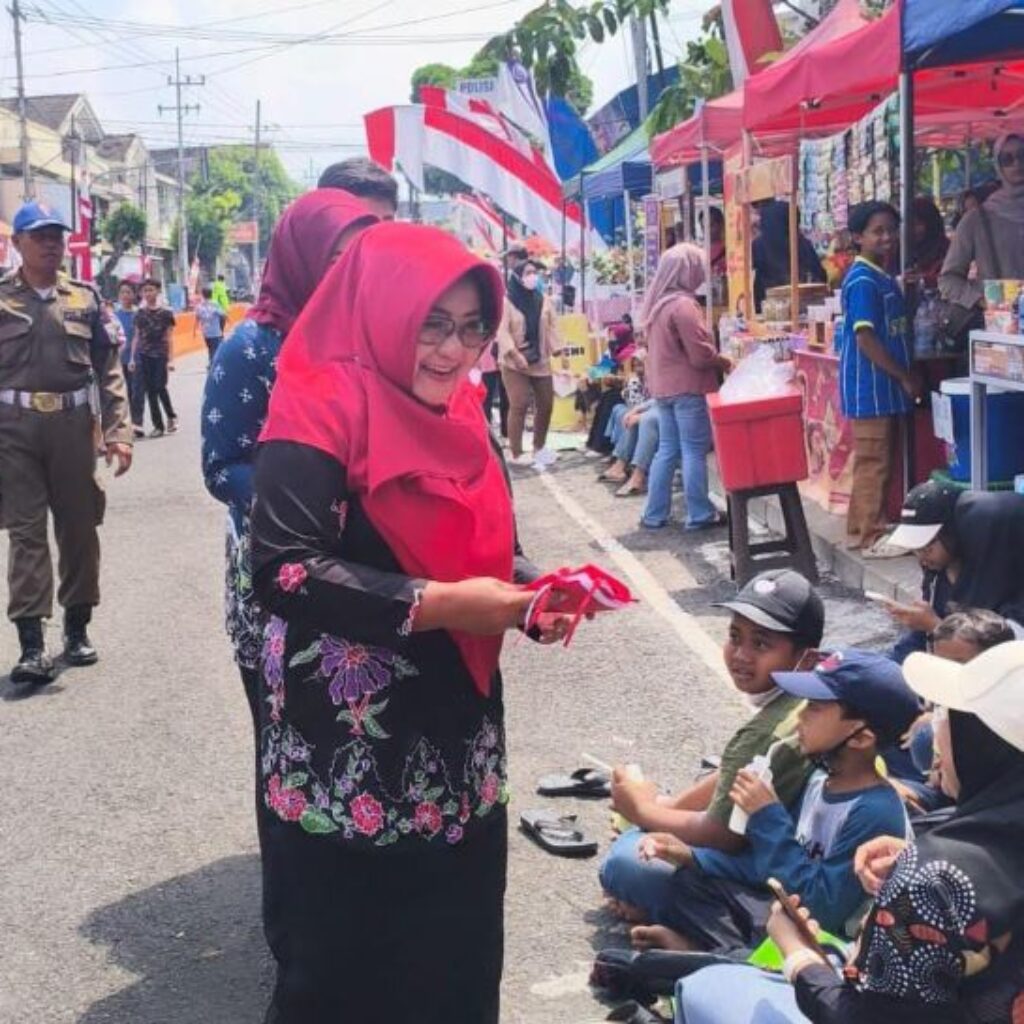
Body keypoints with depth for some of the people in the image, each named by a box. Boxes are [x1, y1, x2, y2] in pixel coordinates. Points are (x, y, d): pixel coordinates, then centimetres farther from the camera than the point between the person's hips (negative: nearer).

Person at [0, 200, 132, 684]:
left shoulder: (84, 298, 7)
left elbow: (109, 370, 6)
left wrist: (118, 431, -2)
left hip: (73, 425, 2)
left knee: (79, 528, 9)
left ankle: (77, 627, 24)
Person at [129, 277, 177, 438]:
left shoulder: (165, 313, -1)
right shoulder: (140, 314, 8)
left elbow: (169, 338, -2)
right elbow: (137, 337, 11)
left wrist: (170, 359, -7)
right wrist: (133, 358, 6)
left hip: (160, 355, -3)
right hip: (144, 356, 3)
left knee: (160, 387, -9)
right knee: (150, 390, 3)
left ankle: (171, 416, 16)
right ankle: (158, 425, 9)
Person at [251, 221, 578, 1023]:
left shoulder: (461, 416, 9)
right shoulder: (321, 409, -14)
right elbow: (286, 573, -24)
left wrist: (531, 594, -5)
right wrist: (437, 605, -25)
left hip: (457, 739, 7)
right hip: (347, 757, -7)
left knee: (456, 956, 16)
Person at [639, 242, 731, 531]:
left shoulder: (657, 303, 12)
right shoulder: (684, 305, -17)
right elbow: (700, 354, -18)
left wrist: (715, 359, 20)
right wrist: (725, 363, 0)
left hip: (663, 385, 9)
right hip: (688, 386, -9)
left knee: (667, 450, 12)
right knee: (694, 452, -2)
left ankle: (654, 514, 14)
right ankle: (699, 515, 4)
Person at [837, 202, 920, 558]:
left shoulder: (885, 278, 13)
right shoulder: (862, 281, -16)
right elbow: (866, 338, -21)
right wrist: (905, 377, -16)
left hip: (885, 386, 10)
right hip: (870, 387, -10)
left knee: (874, 462, 15)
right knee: (873, 463, -4)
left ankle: (860, 529, 23)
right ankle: (872, 537, 3)